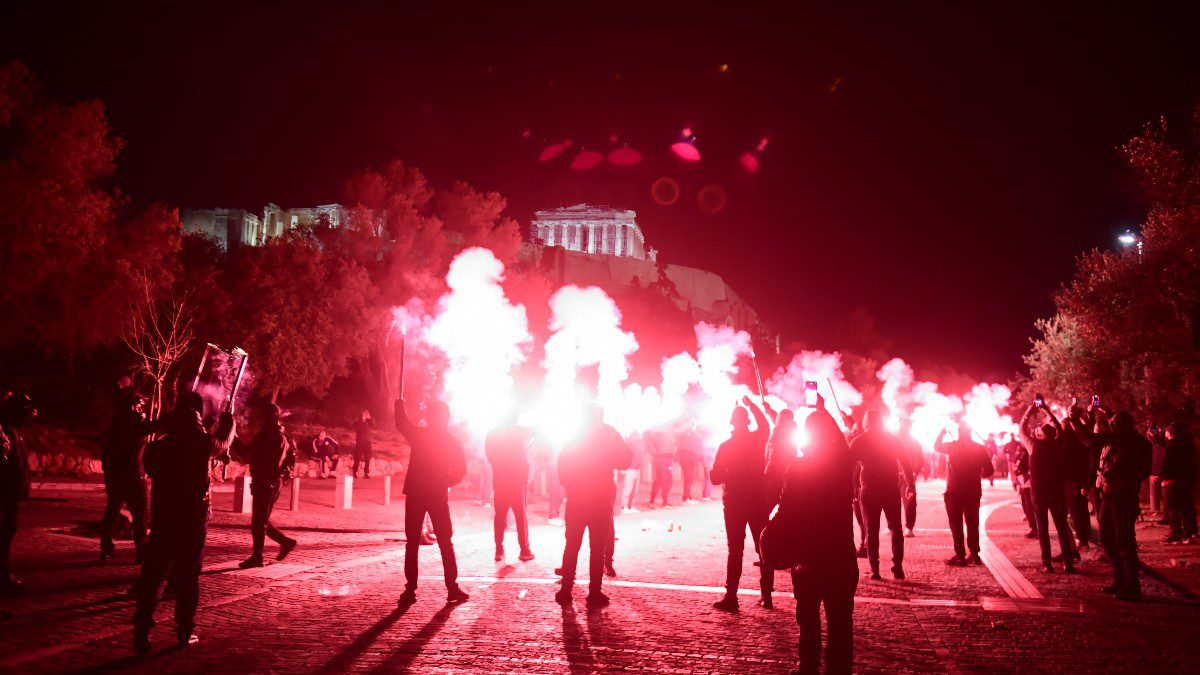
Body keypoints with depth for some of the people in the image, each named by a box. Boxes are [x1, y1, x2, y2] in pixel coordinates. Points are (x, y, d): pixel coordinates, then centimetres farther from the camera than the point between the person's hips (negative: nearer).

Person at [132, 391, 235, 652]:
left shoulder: (158, 446, -1)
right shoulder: (203, 442, -6)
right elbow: (223, 442, 15)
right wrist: (228, 423, 37)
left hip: (162, 519, 2)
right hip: (194, 520, -2)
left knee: (152, 575, 5)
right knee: (187, 577, 6)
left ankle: (142, 633, 1)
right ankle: (184, 633, 9)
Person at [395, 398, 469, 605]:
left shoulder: (418, 434, -3)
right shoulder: (453, 442, -1)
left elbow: (401, 422, 14)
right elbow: (460, 471, -2)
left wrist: (400, 404, 30)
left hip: (414, 493, 0)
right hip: (439, 495, 1)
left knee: (412, 543, 5)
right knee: (445, 542, 9)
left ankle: (410, 590, 0)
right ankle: (452, 588, 4)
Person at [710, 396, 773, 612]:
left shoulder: (726, 446, -9)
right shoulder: (758, 439, -1)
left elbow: (716, 478, -8)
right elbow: (764, 424, 24)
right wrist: (750, 404, 33)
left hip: (734, 502, -2)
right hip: (758, 501, 2)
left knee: (735, 549, -2)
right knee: (764, 548, 9)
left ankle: (731, 597, -5)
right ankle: (766, 595, 10)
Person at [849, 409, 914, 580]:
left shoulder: (858, 442, 1)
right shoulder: (893, 439, 3)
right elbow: (906, 463, 1)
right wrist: (910, 482, 7)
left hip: (869, 491, -1)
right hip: (892, 489, 1)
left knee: (871, 530, 5)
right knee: (895, 528, 11)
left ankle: (874, 569, -1)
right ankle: (897, 567, 1)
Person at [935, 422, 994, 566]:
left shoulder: (952, 446, -8)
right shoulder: (980, 448, 0)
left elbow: (936, 446, 9)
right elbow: (989, 470, 1)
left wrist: (943, 431, 18)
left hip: (954, 492, -3)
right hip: (973, 493, 3)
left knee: (956, 525, 2)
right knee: (972, 524, 14)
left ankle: (960, 557, -1)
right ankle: (974, 555, 15)